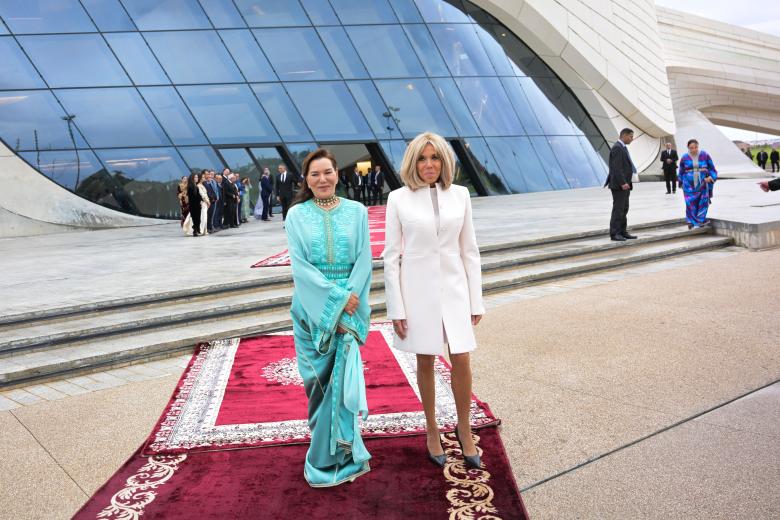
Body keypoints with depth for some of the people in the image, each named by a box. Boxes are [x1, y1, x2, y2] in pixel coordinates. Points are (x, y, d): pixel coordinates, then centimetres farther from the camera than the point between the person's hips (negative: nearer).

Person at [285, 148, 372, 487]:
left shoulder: (356, 212, 4)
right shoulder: (297, 214, 2)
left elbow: (364, 259, 0)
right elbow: (299, 264, -5)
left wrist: (350, 296, -13)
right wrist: (336, 296, -13)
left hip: (350, 305, 0)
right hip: (312, 306, 0)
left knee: (343, 374, -2)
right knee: (318, 375, 5)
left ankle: (332, 453, 12)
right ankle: (344, 450, 22)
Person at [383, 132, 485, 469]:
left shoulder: (459, 195, 1)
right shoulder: (398, 199, -5)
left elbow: (469, 250, 5)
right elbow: (391, 256, -4)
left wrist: (476, 300, 4)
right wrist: (396, 308, -7)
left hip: (454, 287, 2)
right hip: (418, 289, -1)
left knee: (462, 361, 1)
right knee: (425, 363, 10)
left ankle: (464, 429, 25)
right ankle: (432, 431, 29)